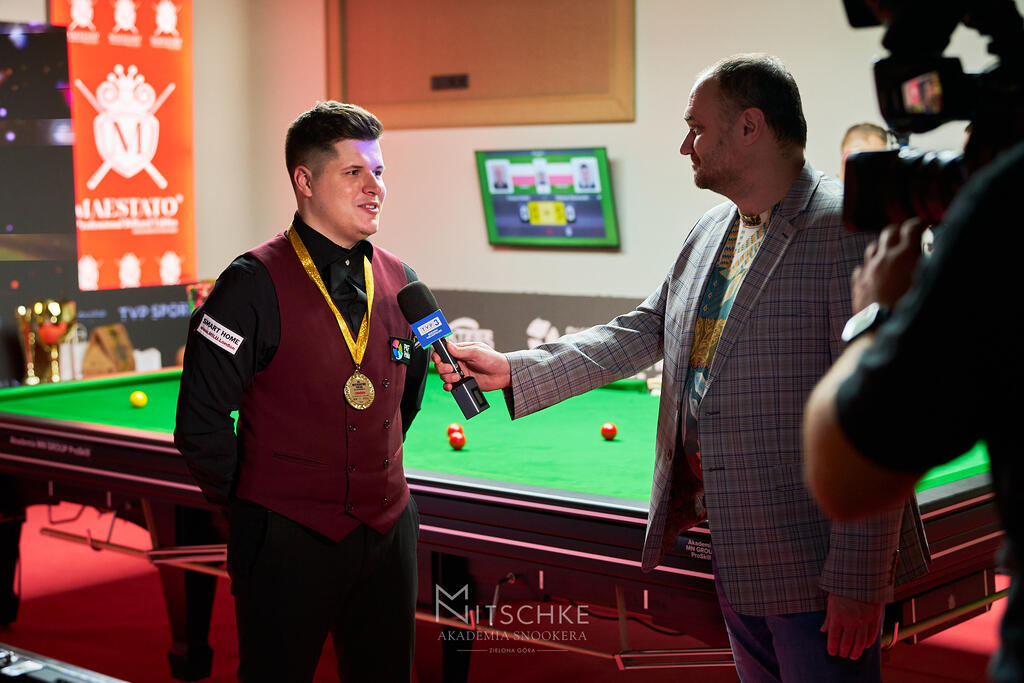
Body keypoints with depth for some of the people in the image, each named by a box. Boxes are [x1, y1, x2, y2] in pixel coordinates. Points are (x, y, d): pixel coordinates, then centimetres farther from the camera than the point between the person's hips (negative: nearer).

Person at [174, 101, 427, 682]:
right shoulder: (257, 284, -13)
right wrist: (243, 500, -2)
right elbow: (202, 416, -12)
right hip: (287, 541, -5)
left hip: (388, 528, 6)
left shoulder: (399, 281, 5)